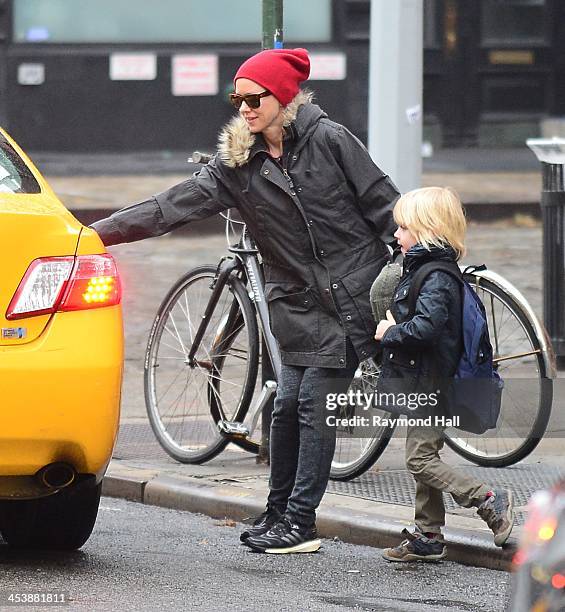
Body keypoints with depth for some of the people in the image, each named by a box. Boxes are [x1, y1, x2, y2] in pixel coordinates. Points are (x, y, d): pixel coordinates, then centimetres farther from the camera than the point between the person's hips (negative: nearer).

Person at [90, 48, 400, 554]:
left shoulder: (328, 140, -8)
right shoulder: (237, 163, 4)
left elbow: (382, 203, -4)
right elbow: (175, 205, -1)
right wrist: (100, 231, -9)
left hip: (352, 294, -5)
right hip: (299, 303, 5)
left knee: (314, 406, -6)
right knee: (289, 406, 4)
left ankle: (300, 522, -1)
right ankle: (278, 512, 19)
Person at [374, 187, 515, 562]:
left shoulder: (437, 278, -20)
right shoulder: (421, 268, 13)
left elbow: (427, 325, -33)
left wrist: (390, 333, -19)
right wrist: (393, 326, 5)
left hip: (431, 385, -10)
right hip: (424, 386, 10)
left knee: (420, 459, -9)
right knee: (423, 458, 14)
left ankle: (491, 502, -8)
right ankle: (428, 537, 20)